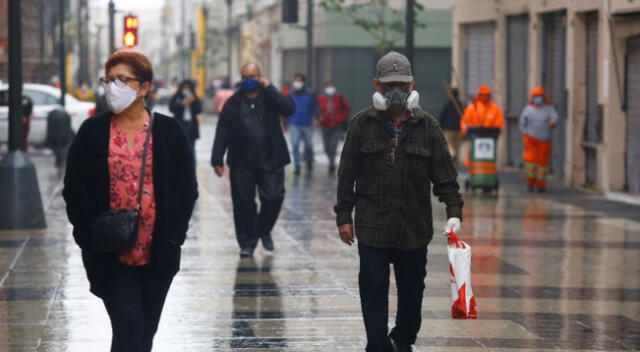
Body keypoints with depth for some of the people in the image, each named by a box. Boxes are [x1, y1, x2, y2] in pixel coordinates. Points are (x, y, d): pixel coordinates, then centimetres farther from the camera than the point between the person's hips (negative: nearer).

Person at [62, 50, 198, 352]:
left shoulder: (168, 131, 2)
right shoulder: (92, 132, 3)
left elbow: (187, 187, 4)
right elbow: (74, 189, 4)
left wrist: (173, 233, -5)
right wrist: (88, 235, -6)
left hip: (157, 250, 1)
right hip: (109, 255, -1)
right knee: (128, 327, -11)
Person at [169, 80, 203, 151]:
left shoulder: (195, 99, 10)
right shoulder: (176, 98, 6)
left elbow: (199, 110, 1)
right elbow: (171, 108, -5)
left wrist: (193, 101, -13)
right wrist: (182, 104, -16)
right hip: (179, 126, -2)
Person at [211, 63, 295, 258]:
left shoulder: (269, 97, 6)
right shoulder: (233, 103, 6)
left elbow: (289, 108, -14)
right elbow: (222, 132, 2)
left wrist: (269, 88, -15)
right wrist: (217, 159, -5)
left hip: (271, 161, 0)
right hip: (242, 162, 0)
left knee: (273, 197, -5)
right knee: (243, 203, 1)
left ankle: (264, 231, 22)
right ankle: (247, 243, 12)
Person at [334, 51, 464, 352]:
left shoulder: (427, 126, 3)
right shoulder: (362, 124, 1)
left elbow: (445, 176, 4)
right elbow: (347, 175, 4)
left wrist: (454, 212, -8)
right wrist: (343, 216, 2)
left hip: (414, 228, 2)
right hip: (372, 227, -2)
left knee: (412, 292, 13)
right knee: (374, 291, -4)